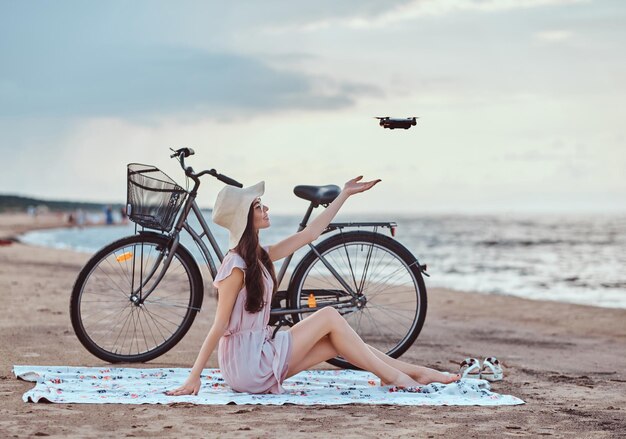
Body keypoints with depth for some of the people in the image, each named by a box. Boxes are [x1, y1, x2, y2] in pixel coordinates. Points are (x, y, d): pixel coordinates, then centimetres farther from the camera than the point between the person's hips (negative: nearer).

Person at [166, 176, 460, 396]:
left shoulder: (260, 257, 9)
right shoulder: (235, 268, -18)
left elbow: (309, 234, 13)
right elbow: (218, 327, -17)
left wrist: (345, 195, 17)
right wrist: (193, 378, -19)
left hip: (260, 354, 9)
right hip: (245, 364, -9)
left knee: (336, 342, 5)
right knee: (329, 316, -7)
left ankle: (416, 372, 9)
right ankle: (393, 377, -1)